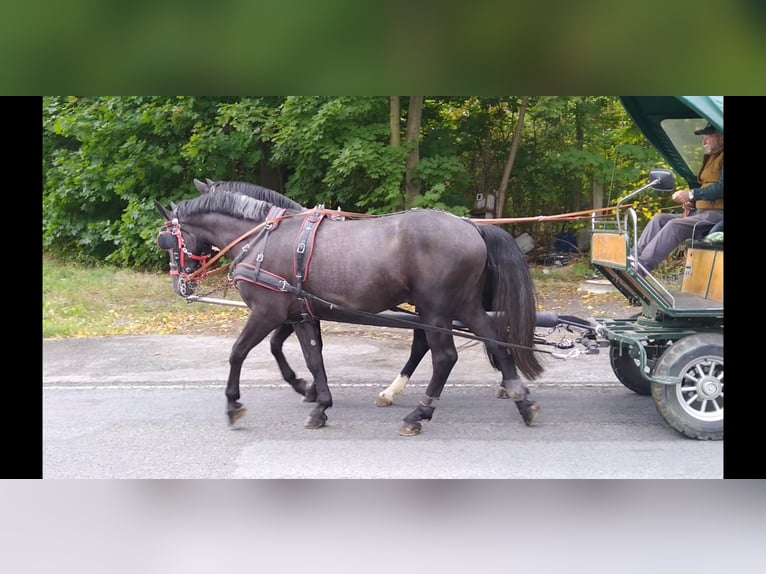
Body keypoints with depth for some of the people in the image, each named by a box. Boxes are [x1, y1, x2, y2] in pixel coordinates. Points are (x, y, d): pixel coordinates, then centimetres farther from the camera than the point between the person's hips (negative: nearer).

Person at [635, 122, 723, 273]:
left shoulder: (722, 159, -9)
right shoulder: (710, 158, 24)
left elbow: (721, 188, -22)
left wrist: (691, 194, -21)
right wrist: (690, 202, 9)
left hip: (717, 214, -10)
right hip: (700, 212, 10)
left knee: (675, 225, -28)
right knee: (659, 219, -1)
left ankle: (641, 266, -34)